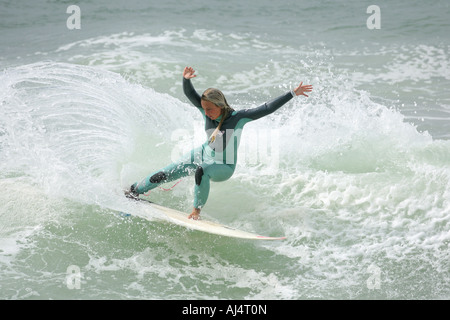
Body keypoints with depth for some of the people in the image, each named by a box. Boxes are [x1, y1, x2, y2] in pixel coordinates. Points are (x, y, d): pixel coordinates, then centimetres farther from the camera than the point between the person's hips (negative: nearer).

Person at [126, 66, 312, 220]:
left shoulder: (238, 118, -24)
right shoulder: (207, 111, -11)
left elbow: (267, 109, -27)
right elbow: (189, 93, -16)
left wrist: (293, 94, -32)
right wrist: (186, 79, -37)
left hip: (223, 167, -5)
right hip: (203, 154, 5)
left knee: (202, 171, -40)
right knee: (164, 175, 0)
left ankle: (197, 210, -25)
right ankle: (134, 190, 19)